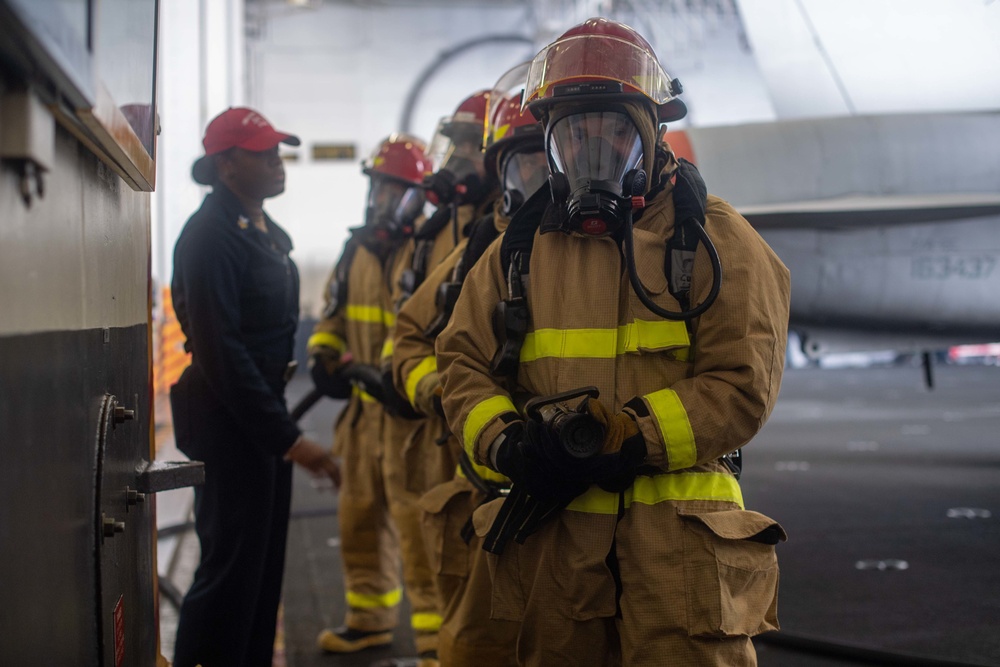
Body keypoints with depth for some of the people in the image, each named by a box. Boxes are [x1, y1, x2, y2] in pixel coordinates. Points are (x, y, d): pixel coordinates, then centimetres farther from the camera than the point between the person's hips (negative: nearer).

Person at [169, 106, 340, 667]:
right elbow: (220, 350, -22)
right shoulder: (211, 236, -16)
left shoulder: (268, 233, 13)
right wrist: (288, 436, -23)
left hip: (265, 409, 9)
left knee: (265, 562, 14)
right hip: (228, 416, -9)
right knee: (233, 564, -6)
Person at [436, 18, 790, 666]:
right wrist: (508, 446, -10)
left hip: (678, 535, -3)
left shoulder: (709, 236, 0)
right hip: (551, 529, 4)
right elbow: (465, 362, 11)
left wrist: (621, 443, -18)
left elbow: (742, 384, -8)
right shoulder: (520, 248, 13)